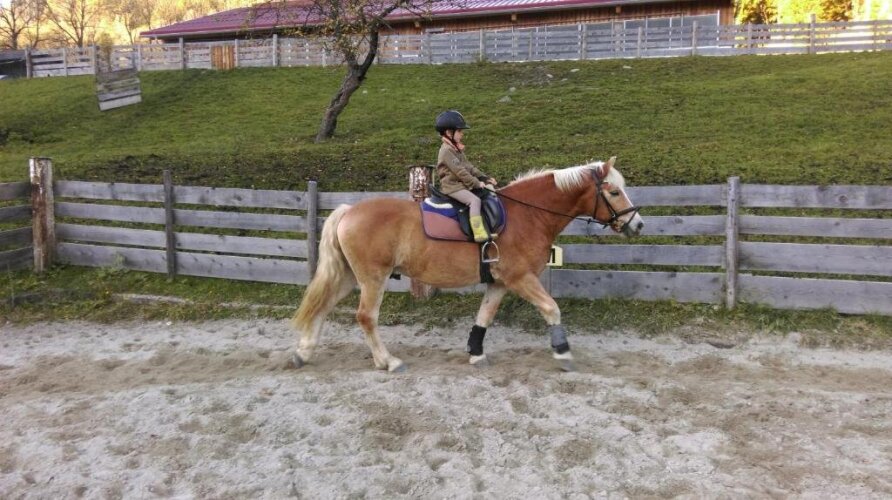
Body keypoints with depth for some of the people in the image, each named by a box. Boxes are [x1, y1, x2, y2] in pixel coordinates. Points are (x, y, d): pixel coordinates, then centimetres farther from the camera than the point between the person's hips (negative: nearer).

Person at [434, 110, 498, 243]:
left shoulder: (457, 148, 15)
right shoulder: (447, 151, -17)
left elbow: (468, 166, 16)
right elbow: (460, 172, -22)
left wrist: (484, 178, 8)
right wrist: (476, 183, -19)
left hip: (462, 183, 11)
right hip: (452, 187, -11)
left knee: (490, 188, 8)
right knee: (474, 200, -29)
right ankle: (479, 234, -33)